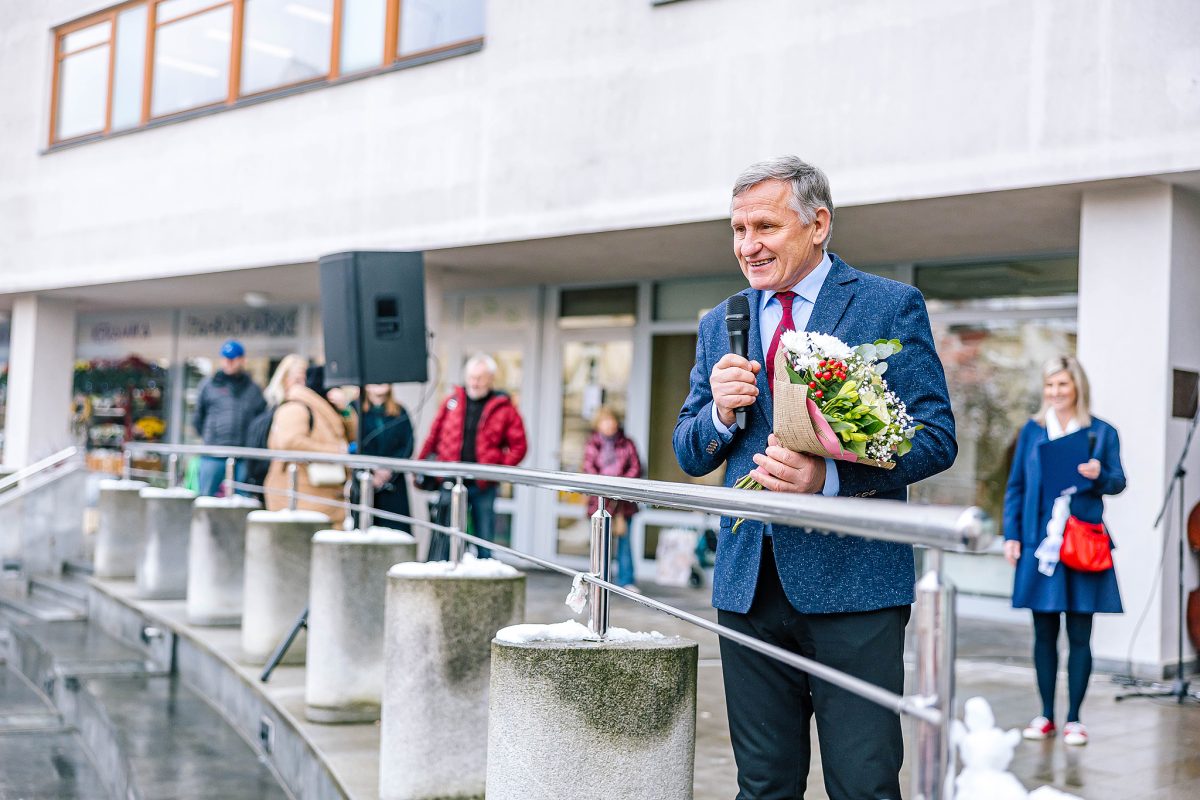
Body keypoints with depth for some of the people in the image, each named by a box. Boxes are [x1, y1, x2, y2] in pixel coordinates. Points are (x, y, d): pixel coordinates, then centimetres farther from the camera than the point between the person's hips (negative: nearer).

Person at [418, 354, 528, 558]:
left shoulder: (503, 408, 0)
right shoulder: (451, 402, 8)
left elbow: (519, 445, -1)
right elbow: (433, 438, 12)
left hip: (484, 487, -2)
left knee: (485, 543, 5)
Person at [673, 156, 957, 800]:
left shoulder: (893, 306, 0)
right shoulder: (720, 324, 15)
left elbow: (936, 437, -6)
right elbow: (689, 456, 16)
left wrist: (829, 476, -20)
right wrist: (721, 413, -7)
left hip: (853, 578, -4)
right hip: (748, 581, 5)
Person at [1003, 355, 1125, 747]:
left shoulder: (1101, 432, 3)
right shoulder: (1032, 430, 9)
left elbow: (1118, 482, 2)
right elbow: (1016, 485, 10)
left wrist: (1099, 475, -20)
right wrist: (1011, 534, 4)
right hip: (1040, 540, 2)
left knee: (1079, 635, 1)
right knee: (1044, 633, 7)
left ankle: (1074, 718, 11)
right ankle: (1046, 715, 17)